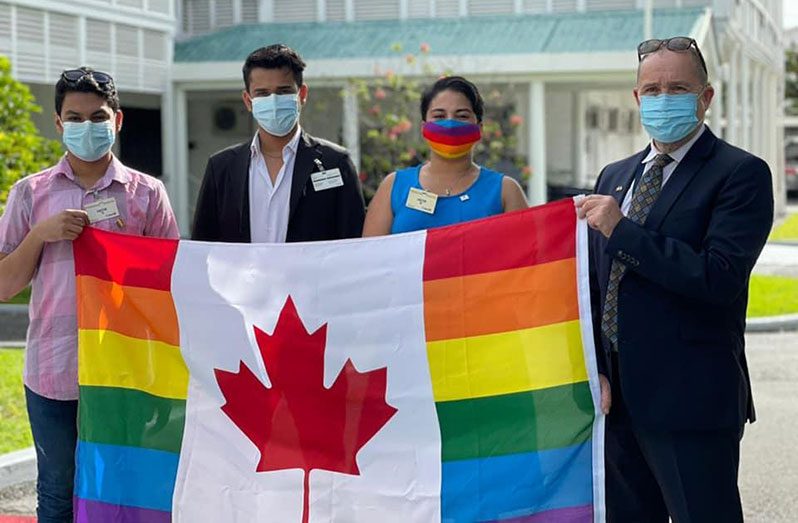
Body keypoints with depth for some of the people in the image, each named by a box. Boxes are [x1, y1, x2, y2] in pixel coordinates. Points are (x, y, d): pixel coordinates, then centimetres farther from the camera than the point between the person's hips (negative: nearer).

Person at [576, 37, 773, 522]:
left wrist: (621, 230, -18)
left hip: (691, 398, -7)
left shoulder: (740, 173, -7)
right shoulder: (615, 176, 15)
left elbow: (719, 278, -20)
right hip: (617, 396, 7)